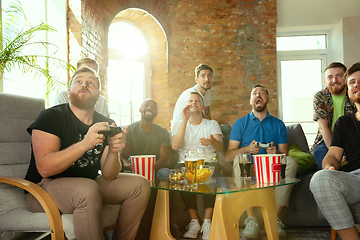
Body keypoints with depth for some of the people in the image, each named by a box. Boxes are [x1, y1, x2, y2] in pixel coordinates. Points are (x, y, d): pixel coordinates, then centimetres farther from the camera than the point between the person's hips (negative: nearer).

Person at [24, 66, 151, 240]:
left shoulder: (105, 124, 3)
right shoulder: (51, 117, -11)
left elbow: (108, 176, -5)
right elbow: (44, 168, -24)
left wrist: (113, 151, -26)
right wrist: (85, 144, -36)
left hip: (89, 184, 6)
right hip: (44, 187, -6)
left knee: (140, 185, -5)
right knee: (88, 190, -36)